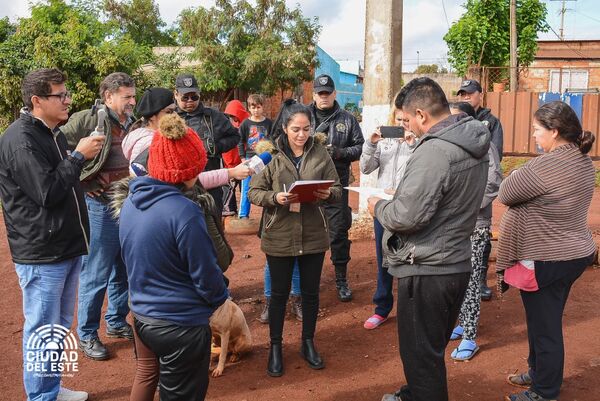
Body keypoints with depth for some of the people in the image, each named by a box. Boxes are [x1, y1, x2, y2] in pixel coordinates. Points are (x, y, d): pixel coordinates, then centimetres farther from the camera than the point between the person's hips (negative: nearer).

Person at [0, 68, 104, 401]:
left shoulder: (52, 134, 13)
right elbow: (48, 192, -21)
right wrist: (79, 156, -15)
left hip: (66, 247, 9)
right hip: (41, 254, -9)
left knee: (59, 326, 19)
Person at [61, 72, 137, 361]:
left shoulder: (132, 124, 9)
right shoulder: (87, 120, -12)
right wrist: (81, 184, -13)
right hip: (101, 207, -7)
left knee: (124, 270, 16)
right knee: (96, 275, 3)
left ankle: (116, 322, 34)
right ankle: (86, 334, 18)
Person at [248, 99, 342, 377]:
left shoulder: (321, 154, -1)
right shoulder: (271, 154, -7)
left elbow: (337, 189, 3)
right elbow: (253, 192, -5)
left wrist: (328, 194, -19)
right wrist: (275, 198, -23)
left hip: (313, 235, 2)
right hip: (279, 236, -2)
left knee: (310, 292, 15)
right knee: (279, 293, 11)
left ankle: (308, 343, 35)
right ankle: (275, 346, 29)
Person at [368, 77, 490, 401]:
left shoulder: (434, 151, -24)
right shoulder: (475, 144, 7)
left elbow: (407, 215, -27)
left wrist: (379, 207, -7)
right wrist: (400, 195, 11)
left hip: (426, 271, -10)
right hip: (457, 263, 10)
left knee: (420, 355, 7)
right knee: (432, 348, 26)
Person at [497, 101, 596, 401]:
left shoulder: (546, 165, -26)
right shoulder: (583, 162, 4)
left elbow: (505, 193, -15)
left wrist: (520, 174, 3)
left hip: (547, 260, -9)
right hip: (574, 253, 9)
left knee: (544, 327, 6)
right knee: (545, 321, 23)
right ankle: (539, 373, 39)